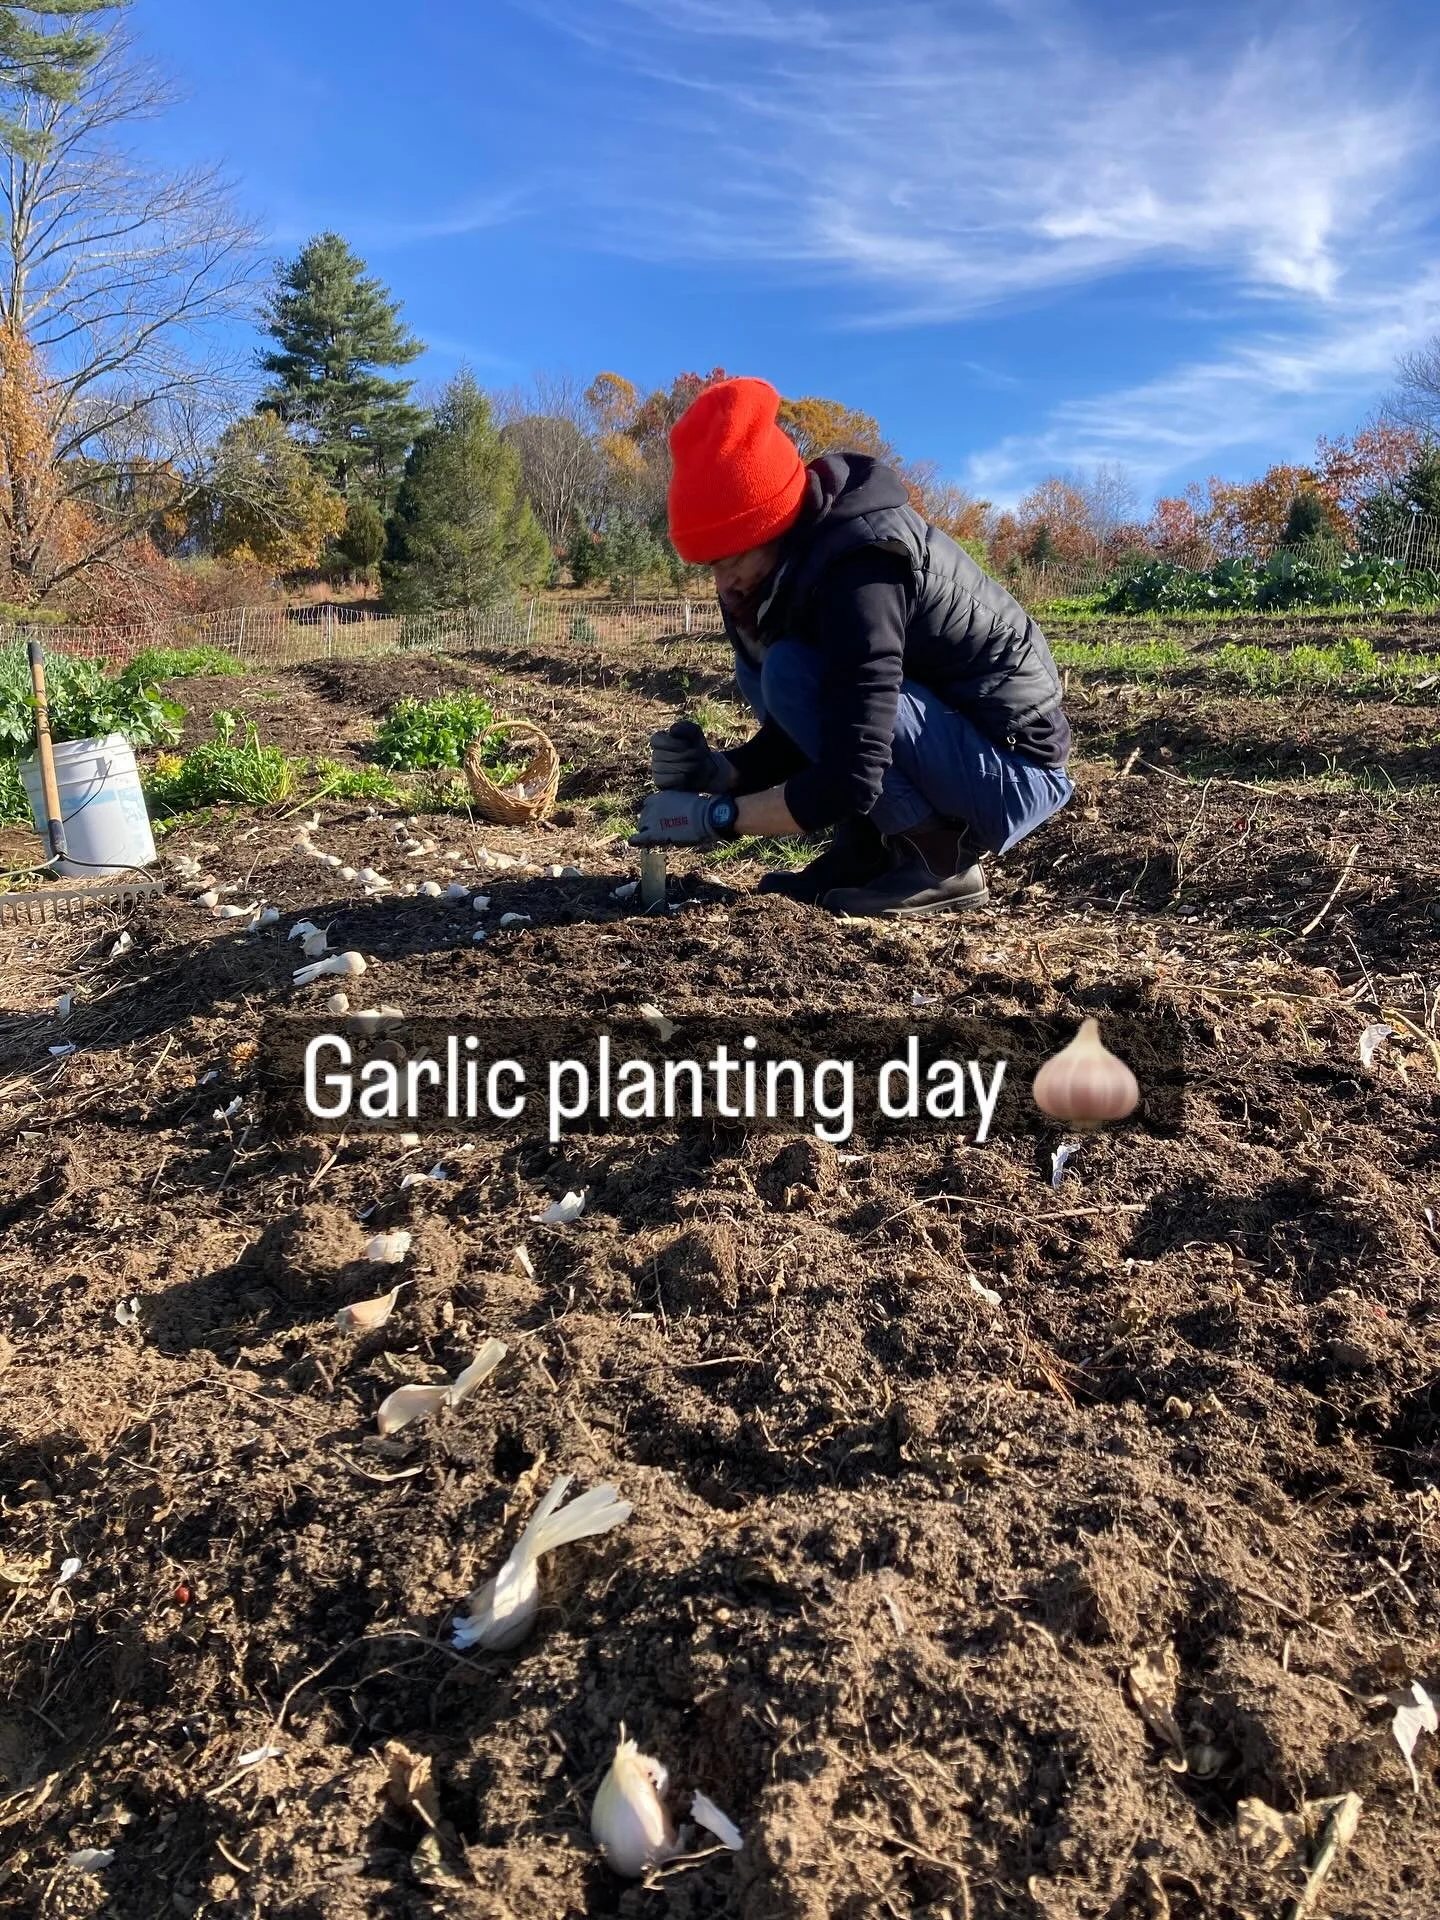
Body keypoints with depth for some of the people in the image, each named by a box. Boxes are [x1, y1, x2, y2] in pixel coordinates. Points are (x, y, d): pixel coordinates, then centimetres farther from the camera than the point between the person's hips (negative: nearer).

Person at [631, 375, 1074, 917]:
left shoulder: (858, 575, -26)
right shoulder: (799, 562, 2)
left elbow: (849, 780, -31)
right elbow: (800, 735, 8)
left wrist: (713, 815, -21)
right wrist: (719, 771, -10)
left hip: (1015, 773, -9)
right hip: (951, 739, 9)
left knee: (793, 674, -25)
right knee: (759, 665, 5)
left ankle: (941, 863, -12)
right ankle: (868, 851, 4)